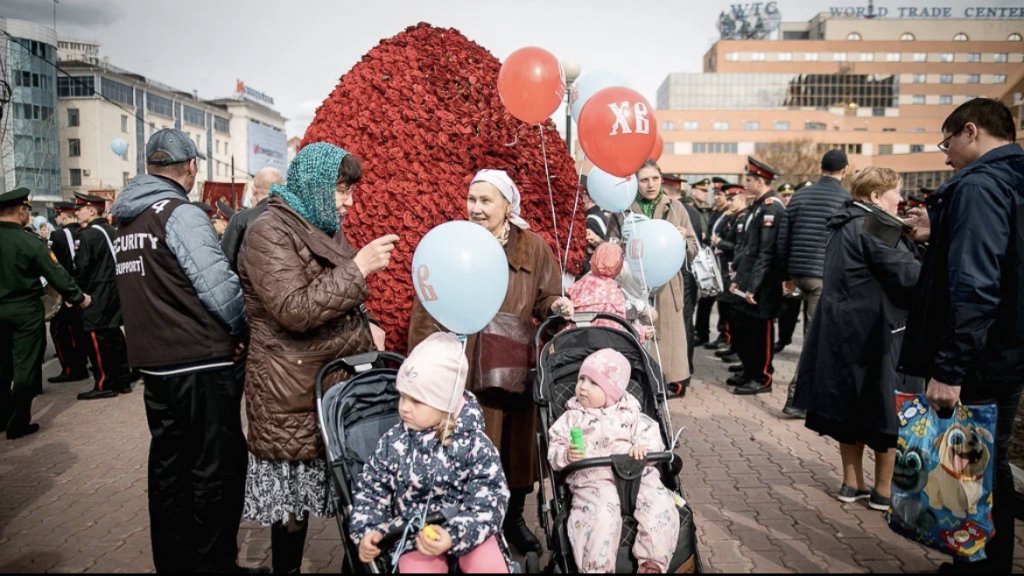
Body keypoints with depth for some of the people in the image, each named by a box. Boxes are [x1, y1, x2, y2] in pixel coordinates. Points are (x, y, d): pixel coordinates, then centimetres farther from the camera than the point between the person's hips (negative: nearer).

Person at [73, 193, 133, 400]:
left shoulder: (87, 235, -14)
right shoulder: (111, 231, 11)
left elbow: (81, 269, -16)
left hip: (96, 296, -8)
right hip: (114, 291, 8)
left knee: (97, 339, -2)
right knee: (113, 335, 13)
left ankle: (104, 384, 3)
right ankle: (122, 380, 19)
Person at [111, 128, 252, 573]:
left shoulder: (126, 220, 11)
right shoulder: (181, 214, -14)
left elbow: (145, 290, 13)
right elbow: (218, 286, -21)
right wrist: (243, 330, -6)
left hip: (154, 362, 8)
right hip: (202, 364, -8)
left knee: (168, 463, 16)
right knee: (217, 468, 2)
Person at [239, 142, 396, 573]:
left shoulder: (326, 228, 15)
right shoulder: (269, 233, -10)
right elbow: (295, 310, -21)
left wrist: (365, 330, 12)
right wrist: (357, 268, -20)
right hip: (293, 395, -7)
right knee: (292, 500, 1)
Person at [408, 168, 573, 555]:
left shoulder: (534, 248, 6)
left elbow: (544, 300, 12)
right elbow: (428, 311, -1)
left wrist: (557, 305, -12)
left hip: (518, 367, 2)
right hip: (465, 370, -2)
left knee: (518, 445, 13)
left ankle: (514, 518, 36)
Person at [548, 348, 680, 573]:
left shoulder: (630, 413, 16)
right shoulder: (572, 417, 13)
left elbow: (652, 435, 9)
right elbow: (554, 450, 8)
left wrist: (643, 447, -13)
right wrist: (567, 455, -15)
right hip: (593, 479, -2)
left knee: (661, 506, -22)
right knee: (602, 514, -32)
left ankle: (653, 563, -10)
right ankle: (597, 567, -20)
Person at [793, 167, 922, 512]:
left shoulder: (845, 224, 13)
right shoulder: (877, 225, -15)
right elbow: (907, 274, -20)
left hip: (842, 329, 9)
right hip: (876, 331, -9)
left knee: (851, 407, 15)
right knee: (887, 410, 4)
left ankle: (852, 484, 23)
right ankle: (883, 491, 13)